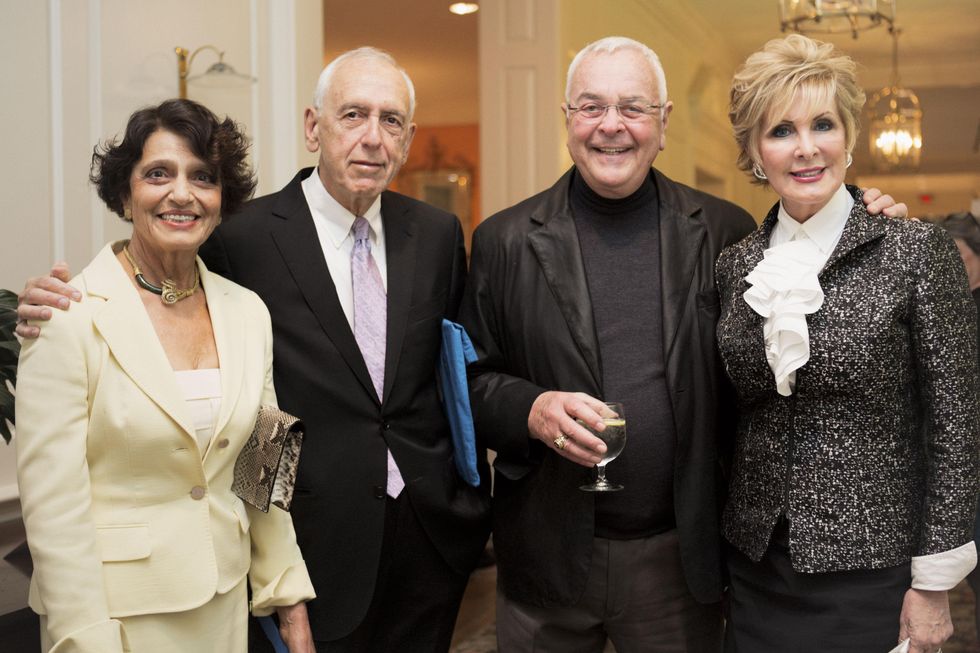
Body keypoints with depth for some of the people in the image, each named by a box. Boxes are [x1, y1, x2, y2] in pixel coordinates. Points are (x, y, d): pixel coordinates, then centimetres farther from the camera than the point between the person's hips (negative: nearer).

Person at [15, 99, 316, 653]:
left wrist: (290, 598, 7)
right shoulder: (69, 318, -14)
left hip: (225, 602, 5)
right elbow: (53, 504, -15)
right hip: (115, 608, -5)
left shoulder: (248, 312, 1)